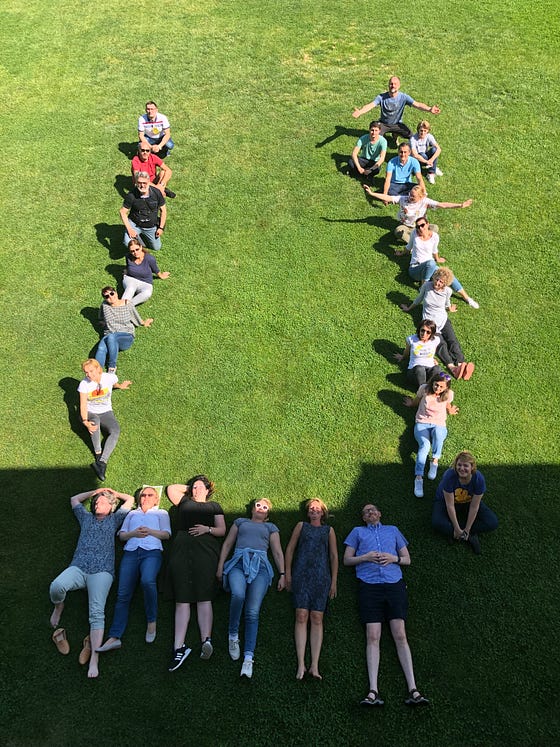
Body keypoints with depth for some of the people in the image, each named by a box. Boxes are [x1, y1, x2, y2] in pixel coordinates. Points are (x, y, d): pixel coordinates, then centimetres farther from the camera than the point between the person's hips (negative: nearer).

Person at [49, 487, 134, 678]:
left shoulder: (114, 519, 26)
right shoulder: (86, 517, 31)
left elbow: (130, 500, 34)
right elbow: (75, 499, 45)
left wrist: (113, 493, 40)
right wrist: (95, 491, 41)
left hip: (101, 571, -2)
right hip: (78, 567, 2)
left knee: (97, 612, -21)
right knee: (56, 586, -31)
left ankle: (94, 658, -30)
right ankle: (58, 608, 2)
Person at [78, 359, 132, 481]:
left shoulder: (110, 377, -11)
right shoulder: (84, 384, -15)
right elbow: (83, 405, -18)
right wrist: (85, 422, -33)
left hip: (106, 412, 1)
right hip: (90, 413, -1)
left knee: (116, 430, -30)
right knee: (95, 420, -39)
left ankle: (102, 462, -39)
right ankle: (98, 455, -32)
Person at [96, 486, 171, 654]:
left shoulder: (161, 513, 26)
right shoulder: (132, 514, 33)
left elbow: (166, 534, 12)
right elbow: (121, 535, 21)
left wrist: (150, 531, -6)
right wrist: (133, 533, 0)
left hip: (152, 551, -3)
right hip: (131, 552, 3)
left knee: (148, 580, -33)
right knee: (123, 594, -13)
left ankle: (151, 621, -16)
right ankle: (114, 637, -20)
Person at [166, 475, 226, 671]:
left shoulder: (214, 506, 24)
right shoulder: (184, 501, 29)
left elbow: (222, 530, 14)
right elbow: (171, 488, 28)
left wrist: (207, 529, -3)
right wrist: (189, 488, 32)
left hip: (206, 550, -1)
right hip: (182, 548, 1)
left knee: (204, 597, -13)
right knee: (182, 599, -9)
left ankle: (206, 639, -25)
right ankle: (179, 647, -18)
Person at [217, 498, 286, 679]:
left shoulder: (271, 527, 29)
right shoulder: (240, 522, 29)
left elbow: (277, 552, 20)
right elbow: (227, 544, 22)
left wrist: (282, 574, 7)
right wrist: (220, 566, 9)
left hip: (260, 565, 0)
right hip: (238, 562, 0)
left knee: (253, 612, -17)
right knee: (238, 594, -32)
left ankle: (248, 658, -20)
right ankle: (233, 635, -12)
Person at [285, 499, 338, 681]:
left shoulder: (329, 530, 19)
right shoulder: (301, 526, 18)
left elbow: (334, 556, 14)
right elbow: (290, 549, 13)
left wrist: (333, 581, 6)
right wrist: (288, 574, 3)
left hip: (321, 577, 1)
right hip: (301, 575, -1)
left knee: (317, 618, -7)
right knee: (301, 616, -11)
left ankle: (314, 665, -9)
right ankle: (301, 664, -14)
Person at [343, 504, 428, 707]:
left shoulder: (392, 530, 25)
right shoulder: (358, 532, 22)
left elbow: (407, 559, 22)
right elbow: (347, 560, 15)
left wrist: (393, 558, 1)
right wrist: (365, 557, -3)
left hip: (394, 583, 1)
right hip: (369, 585, -1)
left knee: (400, 635, -10)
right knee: (373, 637, -12)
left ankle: (413, 690, -15)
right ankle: (373, 691, -18)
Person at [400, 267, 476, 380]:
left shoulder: (447, 291, -2)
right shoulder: (427, 286, -5)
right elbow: (419, 298, 14)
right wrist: (409, 308, 24)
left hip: (443, 319, 3)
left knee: (453, 340, -21)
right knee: (441, 344, -24)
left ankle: (461, 365, -39)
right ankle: (452, 368, -44)